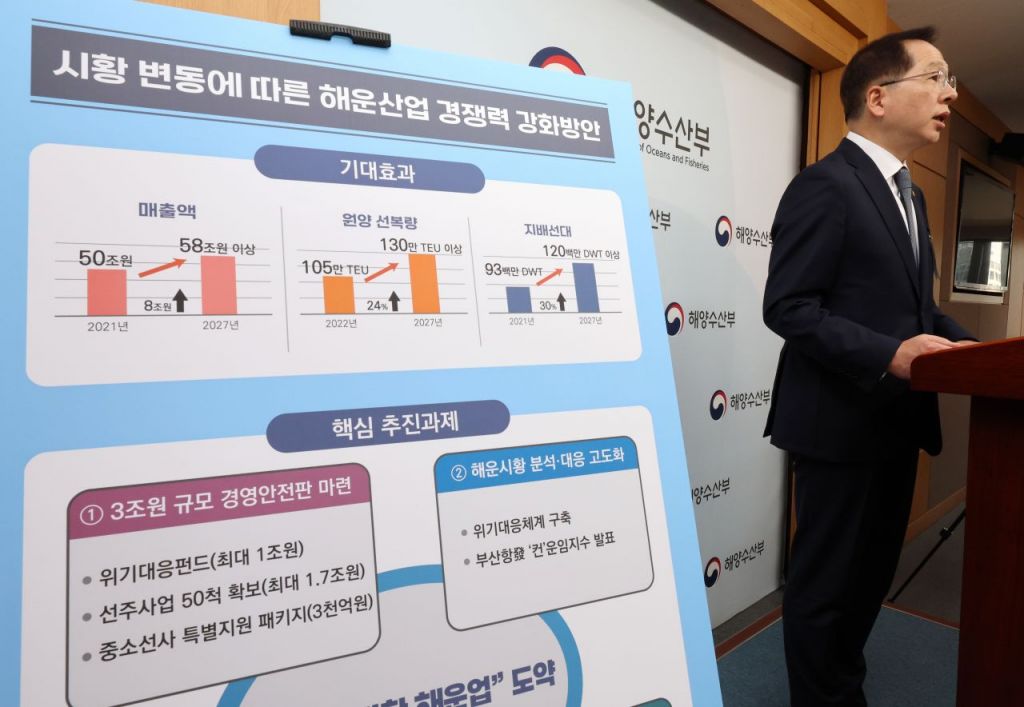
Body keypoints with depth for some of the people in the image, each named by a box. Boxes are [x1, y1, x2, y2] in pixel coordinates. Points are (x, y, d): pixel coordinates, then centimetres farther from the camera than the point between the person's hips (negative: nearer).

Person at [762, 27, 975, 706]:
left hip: (896, 420, 10)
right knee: (825, 584, 6)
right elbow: (788, 306, -21)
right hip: (843, 422, -10)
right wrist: (887, 354, -28)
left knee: (873, 573, 22)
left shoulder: (908, 194, 18)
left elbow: (914, 305, 20)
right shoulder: (826, 184, -13)